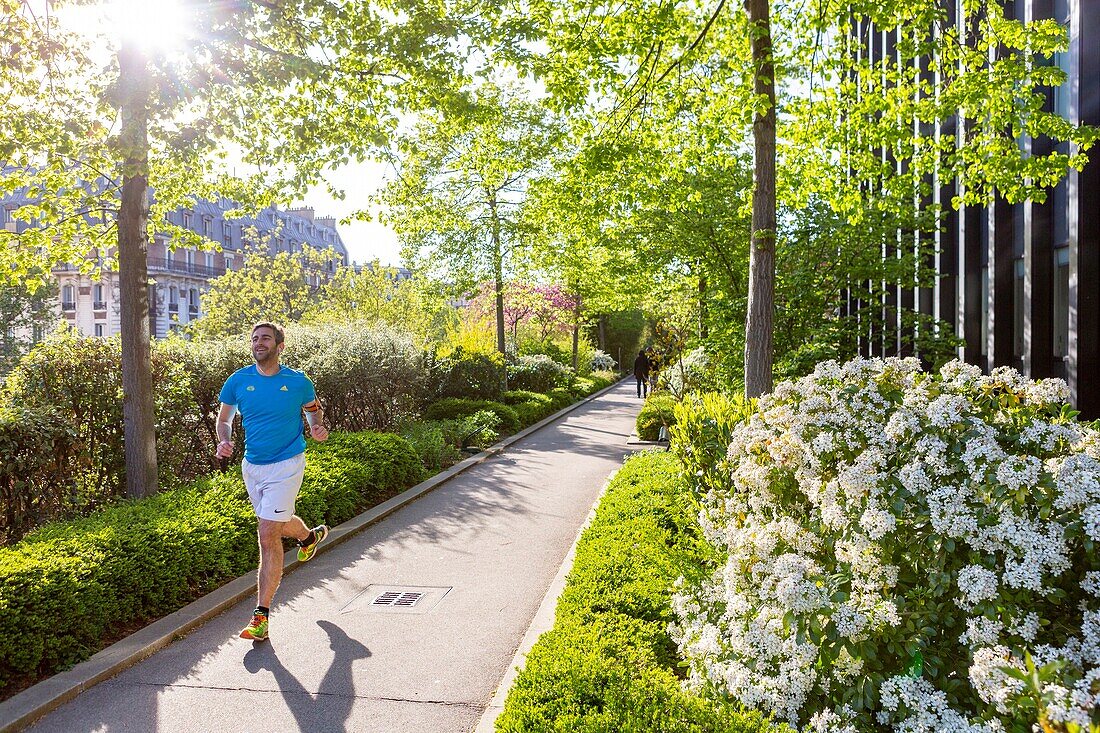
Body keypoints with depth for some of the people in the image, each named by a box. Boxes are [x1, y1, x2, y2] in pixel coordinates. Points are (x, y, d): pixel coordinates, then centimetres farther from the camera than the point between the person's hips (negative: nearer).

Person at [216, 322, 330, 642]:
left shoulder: (297, 381, -5)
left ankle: (261, 615, -4)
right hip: (252, 466, 5)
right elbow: (224, 418, 9)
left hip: (286, 466, -5)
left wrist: (317, 427, -9)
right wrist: (224, 442, -11)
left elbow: (313, 408, 12)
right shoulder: (238, 380, 0)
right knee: (279, 524, 22)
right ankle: (309, 536, 59)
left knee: (268, 536, -11)